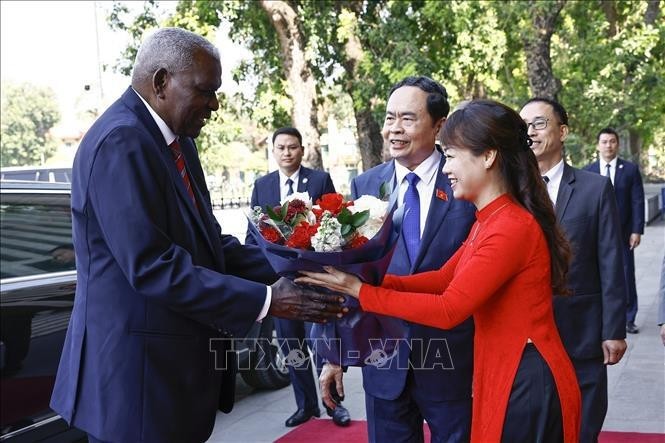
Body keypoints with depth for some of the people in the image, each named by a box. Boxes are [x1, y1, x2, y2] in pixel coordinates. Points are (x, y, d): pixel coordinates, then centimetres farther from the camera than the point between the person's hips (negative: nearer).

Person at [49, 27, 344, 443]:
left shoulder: (176, 139, 10)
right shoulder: (121, 142, -20)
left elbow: (206, 240, 10)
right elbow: (152, 266, -26)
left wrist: (285, 273, -3)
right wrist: (267, 301, -23)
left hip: (176, 358, 9)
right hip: (138, 365, -9)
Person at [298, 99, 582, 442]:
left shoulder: (513, 227, -23)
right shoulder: (490, 220, 9)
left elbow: (448, 309, -24)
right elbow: (443, 278, 8)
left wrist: (361, 291, -18)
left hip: (527, 382, -9)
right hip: (503, 375, 9)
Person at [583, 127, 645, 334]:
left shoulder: (631, 169, 2)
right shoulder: (588, 171, 4)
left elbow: (638, 201, 0)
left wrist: (637, 230, -6)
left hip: (623, 233, 0)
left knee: (626, 276, 4)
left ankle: (628, 319, 14)